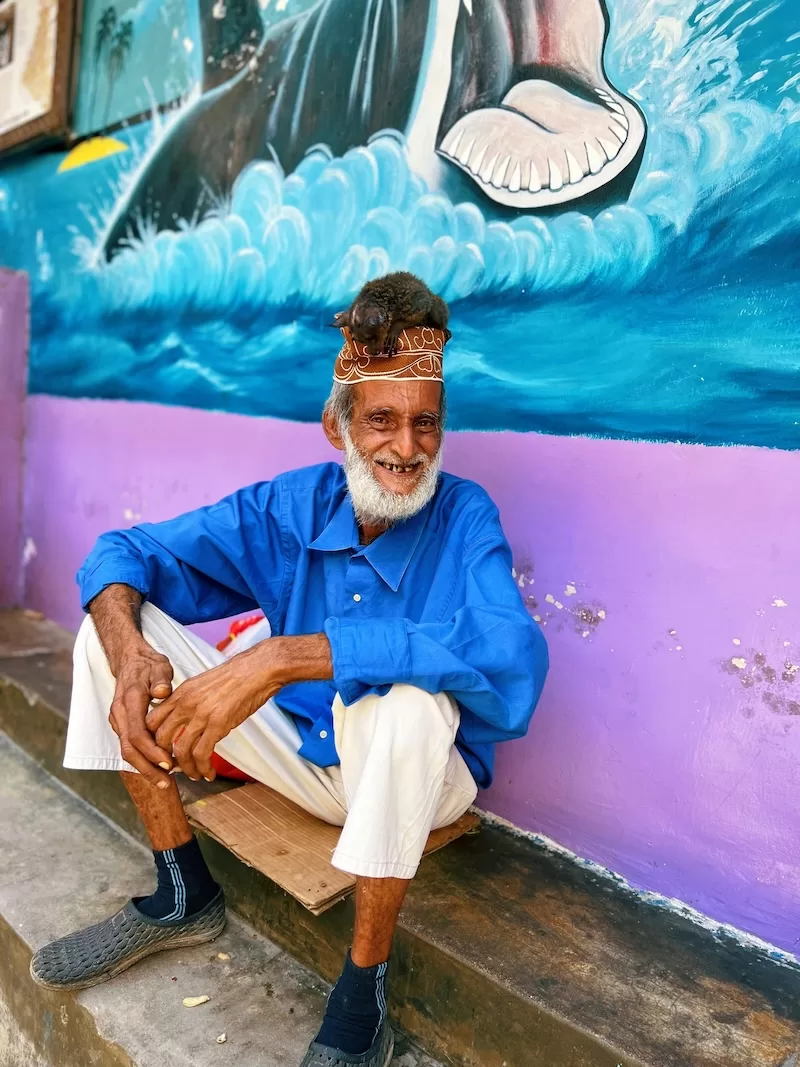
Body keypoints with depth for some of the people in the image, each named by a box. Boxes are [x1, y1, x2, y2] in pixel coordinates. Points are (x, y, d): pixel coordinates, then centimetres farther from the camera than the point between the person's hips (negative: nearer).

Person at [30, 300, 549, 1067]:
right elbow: (126, 552, -5)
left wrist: (279, 659, -45)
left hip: (416, 777, -4)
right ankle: (182, 897, 5)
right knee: (120, 620, -5)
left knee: (408, 694, -40)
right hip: (305, 757, 5)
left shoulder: (465, 517, -20)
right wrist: (126, 652, -28)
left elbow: (511, 657, -41)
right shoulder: (293, 505, -9)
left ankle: (364, 986, -16)